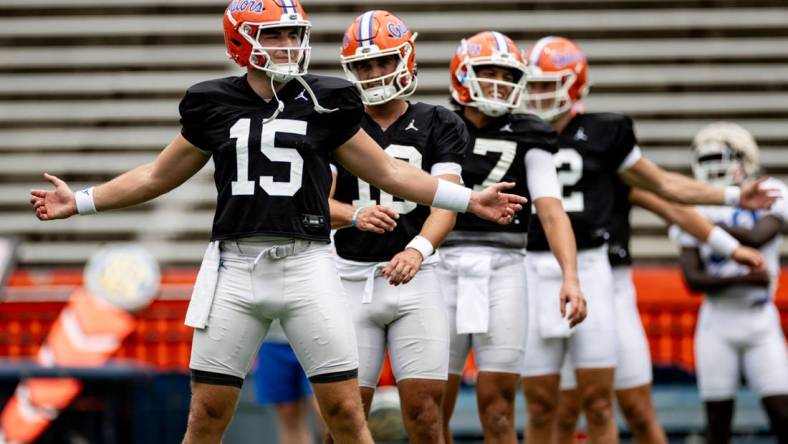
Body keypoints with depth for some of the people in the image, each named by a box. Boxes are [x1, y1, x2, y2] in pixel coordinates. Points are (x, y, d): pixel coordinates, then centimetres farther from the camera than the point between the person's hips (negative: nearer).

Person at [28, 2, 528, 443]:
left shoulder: (326, 104, 4)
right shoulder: (214, 104, 6)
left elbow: (387, 172, 13)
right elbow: (160, 175, 18)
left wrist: (470, 200, 10)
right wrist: (79, 202, 16)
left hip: (307, 263, -1)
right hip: (236, 265, 1)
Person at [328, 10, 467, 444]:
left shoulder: (438, 126, 4)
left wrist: (417, 249, -29)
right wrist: (355, 216, -28)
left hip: (415, 277, -1)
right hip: (352, 275, 1)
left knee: (424, 407, -5)